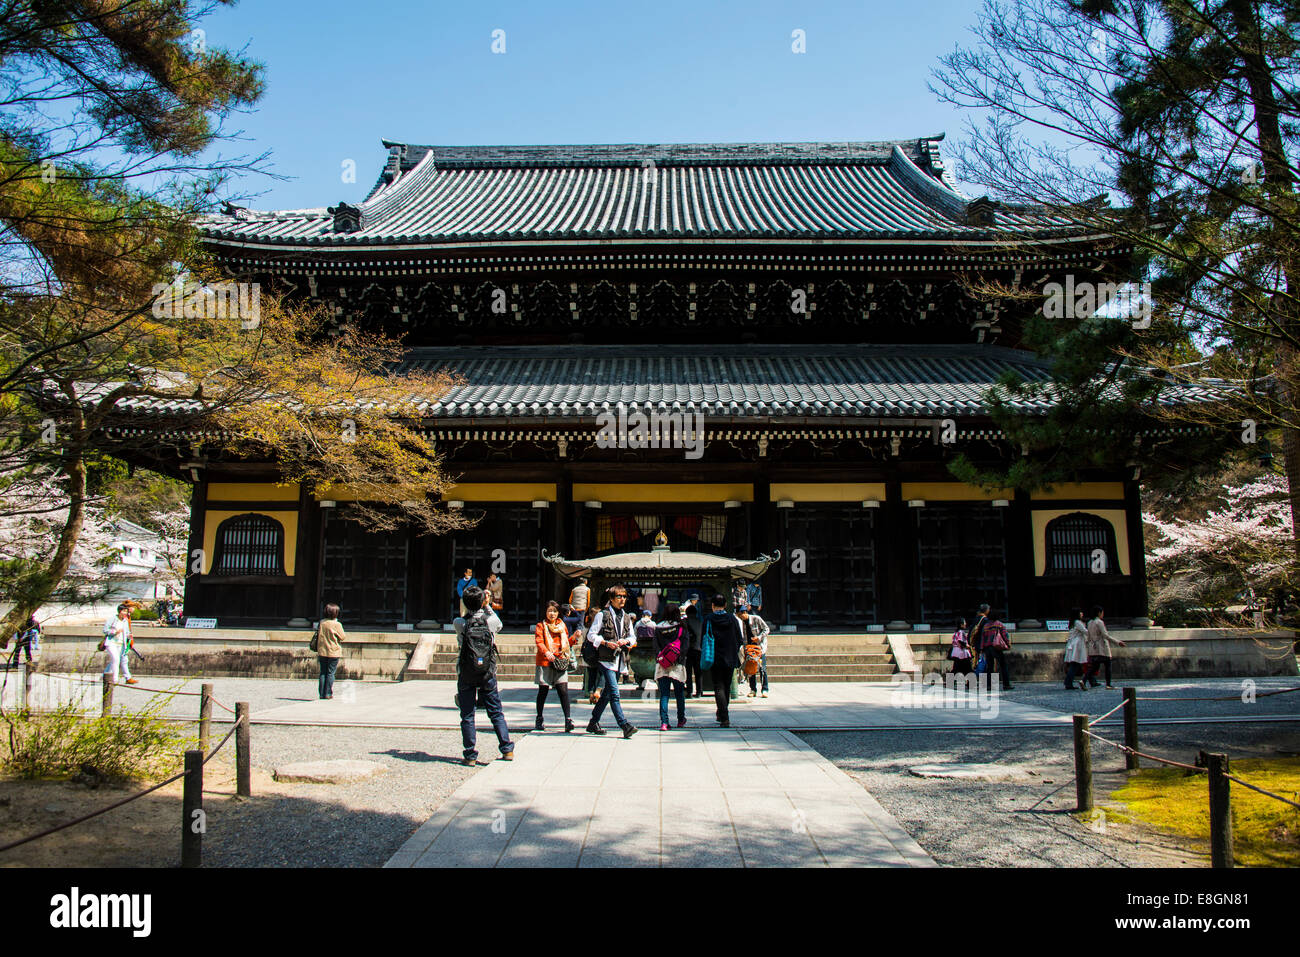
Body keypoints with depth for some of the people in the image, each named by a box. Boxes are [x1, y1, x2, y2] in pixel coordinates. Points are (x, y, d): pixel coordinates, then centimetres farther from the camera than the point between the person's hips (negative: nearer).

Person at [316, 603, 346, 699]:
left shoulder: (321, 623, 2)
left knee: (323, 672, 11)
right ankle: (328, 694, 2)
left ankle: (321, 693, 12)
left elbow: (318, 636, 12)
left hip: (322, 651, 4)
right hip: (333, 652, -4)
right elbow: (343, 637, -5)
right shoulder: (337, 625, -13)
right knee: (330, 673, 2)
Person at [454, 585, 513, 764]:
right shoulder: (491, 620, -7)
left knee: (467, 716, 6)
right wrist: (487, 606, 20)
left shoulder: (459, 623, -9)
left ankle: (470, 755, 7)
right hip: (487, 675, 1)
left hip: (466, 676, -1)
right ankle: (507, 749, 11)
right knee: (496, 713, 12)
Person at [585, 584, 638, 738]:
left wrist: (626, 641, -3)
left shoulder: (626, 617, 15)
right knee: (614, 692, -13)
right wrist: (606, 643, -16)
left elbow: (633, 637, 19)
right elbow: (591, 634, -4)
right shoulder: (602, 615, -3)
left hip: (619, 660, 7)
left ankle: (593, 723, 24)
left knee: (607, 693, 12)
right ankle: (624, 725, -17)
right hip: (605, 658, -6)